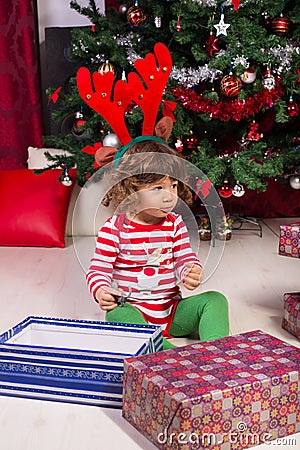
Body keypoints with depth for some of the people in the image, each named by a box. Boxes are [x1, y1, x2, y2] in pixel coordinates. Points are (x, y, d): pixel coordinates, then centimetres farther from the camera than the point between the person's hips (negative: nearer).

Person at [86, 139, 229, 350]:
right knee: (117, 315, -37)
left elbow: (186, 259, 4)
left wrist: (191, 273, -21)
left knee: (215, 300, -15)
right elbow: (98, 269, -5)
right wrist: (100, 291, -27)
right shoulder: (115, 228, -7)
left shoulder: (175, 224, 5)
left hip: (172, 309, 4)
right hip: (133, 309, -4)